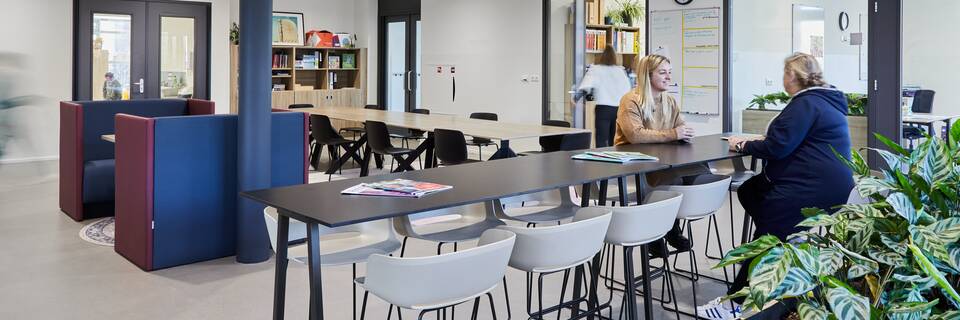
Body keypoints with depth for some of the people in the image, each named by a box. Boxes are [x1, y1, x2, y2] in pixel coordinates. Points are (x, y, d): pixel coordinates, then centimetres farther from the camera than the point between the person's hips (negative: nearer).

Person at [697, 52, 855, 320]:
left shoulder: (806, 103, -14)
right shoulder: (824, 99, 19)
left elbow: (777, 146, -20)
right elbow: (792, 140, 21)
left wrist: (744, 146, -4)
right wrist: (758, 141, 9)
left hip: (816, 189, -11)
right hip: (827, 183, 11)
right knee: (749, 190, 14)